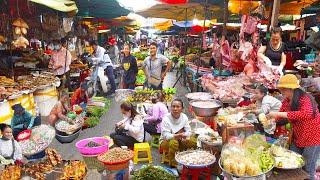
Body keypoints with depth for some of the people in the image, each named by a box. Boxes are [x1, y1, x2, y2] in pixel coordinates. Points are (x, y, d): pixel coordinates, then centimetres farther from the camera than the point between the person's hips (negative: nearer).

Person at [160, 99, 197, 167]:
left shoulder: (184, 117, -7)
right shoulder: (166, 119, -20)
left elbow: (188, 131, -9)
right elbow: (166, 135, -25)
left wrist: (184, 135, -34)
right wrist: (176, 136, -45)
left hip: (180, 140, 4)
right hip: (166, 141, -4)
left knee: (193, 141, -20)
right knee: (173, 142, -38)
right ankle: (172, 163, -13)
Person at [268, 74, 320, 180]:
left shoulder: (305, 99, -23)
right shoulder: (286, 101, -2)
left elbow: (306, 114, -43)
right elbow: (280, 116, 11)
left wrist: (279, 114, -44)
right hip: (297, 138, 7)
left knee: (307, 170, 3)